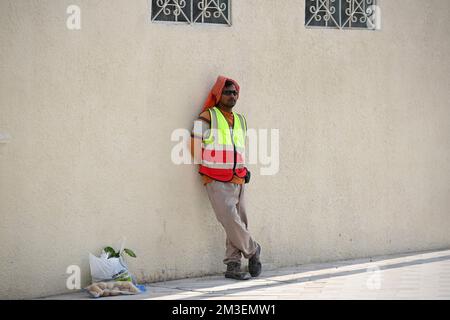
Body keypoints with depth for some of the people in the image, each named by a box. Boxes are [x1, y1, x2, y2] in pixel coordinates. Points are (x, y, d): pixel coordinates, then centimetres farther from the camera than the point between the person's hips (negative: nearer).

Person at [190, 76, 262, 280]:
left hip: (238, 181, 6)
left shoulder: (240, 120, 14)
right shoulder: (207, 117, -5)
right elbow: (195, 147, -4)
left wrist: (242, 172, 15)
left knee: (239, 224, 3)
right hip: (217, 183, -6)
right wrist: (207, 172, 1)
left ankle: (233, 266, 9)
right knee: (231, 222, -15)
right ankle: (252, 251, 7)